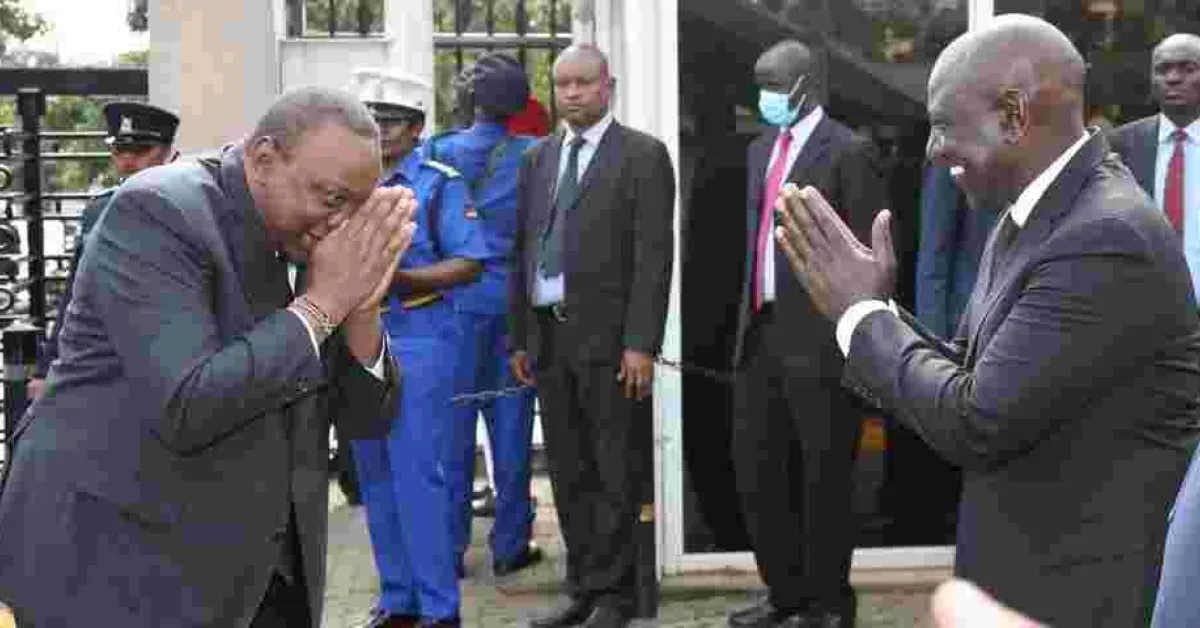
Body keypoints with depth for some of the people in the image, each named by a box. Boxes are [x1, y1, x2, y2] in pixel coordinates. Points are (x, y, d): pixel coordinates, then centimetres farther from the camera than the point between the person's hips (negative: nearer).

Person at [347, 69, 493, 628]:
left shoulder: (439, 184, -5)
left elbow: (470, 263, -10)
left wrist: (401, 278, -21)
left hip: (419, 343, -6)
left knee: (419, 475, -7)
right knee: (376, 477, 10)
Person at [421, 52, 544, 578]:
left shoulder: (438, 152, -3)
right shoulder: (534, 156, -4)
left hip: (456, 299, 0)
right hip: (514, 300, 0)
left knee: (453, 421, 6)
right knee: (510, 421, 6)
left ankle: (448, 546, 10)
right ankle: (510, 544, 11)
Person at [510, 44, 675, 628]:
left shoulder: (643, 155, -2)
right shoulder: (538, 158, 15)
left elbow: (654, 255, -9)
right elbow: (523, 251, 15)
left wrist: (640, 343, -15)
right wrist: (519, 337, 10)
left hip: (610, 338, -5)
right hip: (549, 336, 5)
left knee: (616, 474, 1)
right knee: (569, 474, 11)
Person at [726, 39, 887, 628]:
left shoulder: (849, 151, -8)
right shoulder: (760, 149, 16)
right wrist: (747, 317, 15)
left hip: (819, 337, -7)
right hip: (761, 333, 7)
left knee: (823, 477, 3)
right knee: (755, 468, 11)